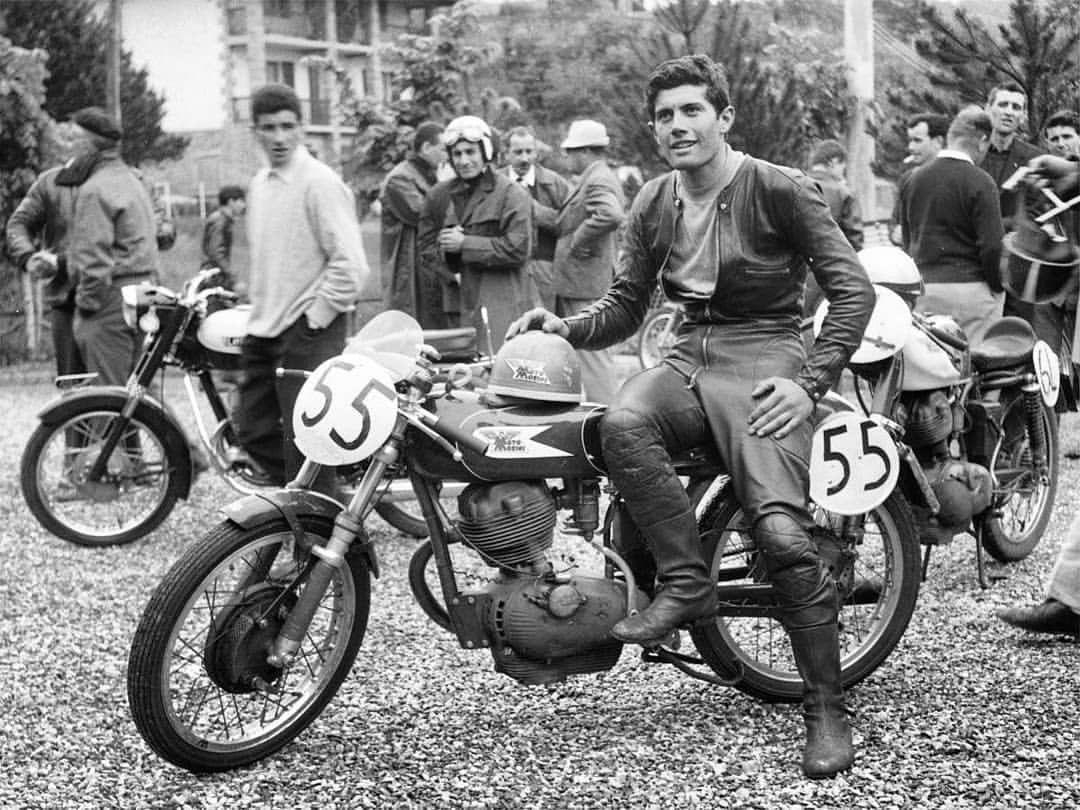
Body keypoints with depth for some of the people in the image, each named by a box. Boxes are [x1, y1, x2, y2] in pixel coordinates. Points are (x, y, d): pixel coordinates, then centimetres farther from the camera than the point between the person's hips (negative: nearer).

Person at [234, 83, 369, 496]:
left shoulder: (320, 183, -12)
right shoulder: (259, 185, 14)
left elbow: (349, 264, -18)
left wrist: (312, 319, -16)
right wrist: (260, 306, 16)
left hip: (308, 332, -9)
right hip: (263, 331, 9)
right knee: (254, 432, 10)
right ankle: (328, 500, 23)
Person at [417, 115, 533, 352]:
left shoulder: (512, 194, -2)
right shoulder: (439, 195, 13)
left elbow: (518, 249, -11)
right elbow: (427, 249, 14)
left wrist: (465, 244, -10)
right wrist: (452, 275, -4)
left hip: (501, 304, -4)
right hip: (458, 301, 4)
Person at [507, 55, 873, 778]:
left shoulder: (782, 190, -4)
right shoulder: (654, 205, 13)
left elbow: (854, 289, -6)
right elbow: (625, 308, 18)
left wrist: (809, 383, -16)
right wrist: (568, 328, -3)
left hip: (764, 354, -5)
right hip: (689, 356, 5)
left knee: (783, 536, -22)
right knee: (621, 424, -32)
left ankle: (828, 710, -9)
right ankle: (686, 580, -21)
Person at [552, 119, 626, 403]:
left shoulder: (598, 180, -16)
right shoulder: (598, 177, 17)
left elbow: (611, 215, -35)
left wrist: (578, 241, -25)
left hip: (587, 285, -11)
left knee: (593, 353, -7)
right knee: (592, 354, 16)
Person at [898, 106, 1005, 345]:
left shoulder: (914, 178, 7)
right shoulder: (979, 182, -11)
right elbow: (991, 246, -13)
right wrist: (997, 288, 1)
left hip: (923, 287, 6)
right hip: (969, 287, -5)